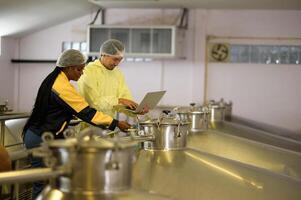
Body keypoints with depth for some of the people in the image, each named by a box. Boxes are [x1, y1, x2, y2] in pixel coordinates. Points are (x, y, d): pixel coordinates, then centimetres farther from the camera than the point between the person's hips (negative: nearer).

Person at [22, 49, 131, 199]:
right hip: (42, 140, -10)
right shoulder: (63, 87, -19)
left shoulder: (54, 79, 12)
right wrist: (116, 123, -14)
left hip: (35, 134, 10)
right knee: (43, 183, -6)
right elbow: (86, 112, -18)